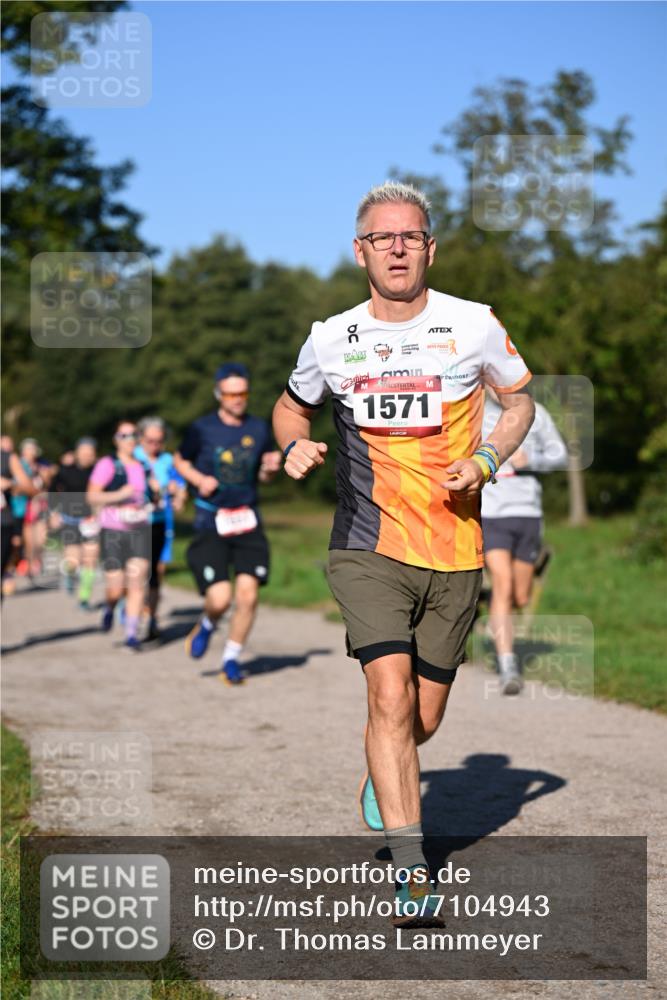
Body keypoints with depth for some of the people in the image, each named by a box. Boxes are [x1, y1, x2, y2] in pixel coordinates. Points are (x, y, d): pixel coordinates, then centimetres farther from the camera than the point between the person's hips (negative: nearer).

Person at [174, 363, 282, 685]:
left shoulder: (259, 429, 6)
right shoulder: (202, 429, -3)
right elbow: (180, 460, 13)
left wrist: (270, 468, -5)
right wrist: (199, 479, -6)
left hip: (248, 522, 3)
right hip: (211, 524, -3)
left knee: (247, 594, -8)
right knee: (219, 598, -13)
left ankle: (231, 659, 12)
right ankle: (207, 625, 24)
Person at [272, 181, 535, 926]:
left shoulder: (475, 326, -1)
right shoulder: (331, 339, 1)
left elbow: (519, 400, 14)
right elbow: (291, 405, 19)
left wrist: (484, 461, -5)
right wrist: (294, 447, -4)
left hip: (454, 553, 1)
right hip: (367, 548, -1)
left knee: (423, 719, 10)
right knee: (391, 698, -18)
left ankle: (382, 780, 45)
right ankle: (411, 871, -14)